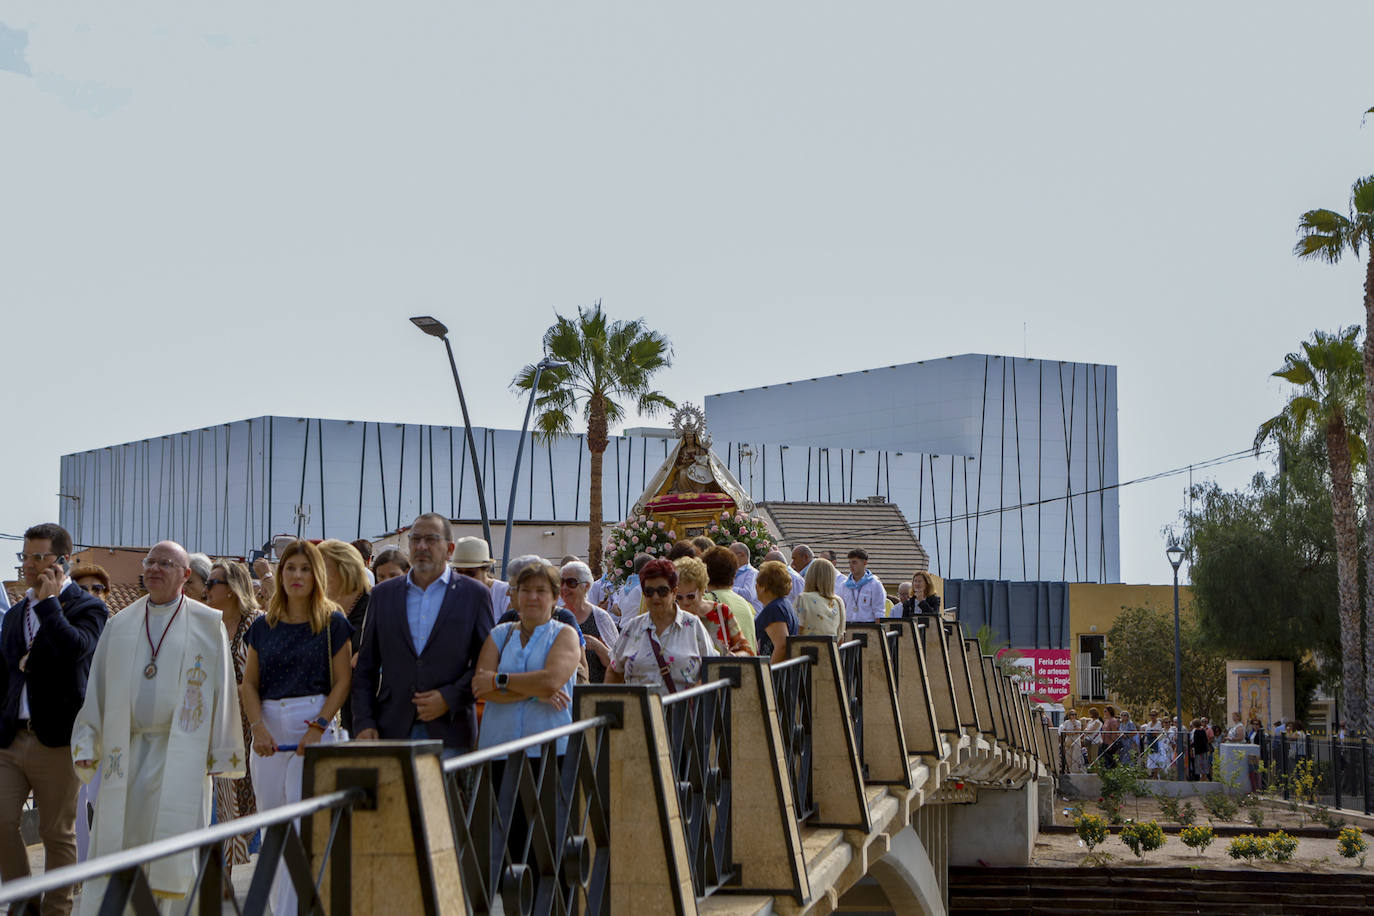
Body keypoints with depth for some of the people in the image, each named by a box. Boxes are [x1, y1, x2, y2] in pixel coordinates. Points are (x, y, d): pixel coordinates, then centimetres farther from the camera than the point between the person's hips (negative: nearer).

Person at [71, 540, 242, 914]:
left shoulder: (207, 624, 3)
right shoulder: (120, 624, 13)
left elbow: (221, 689, 1)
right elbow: (97, 688, 14)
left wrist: (221, 754, -2)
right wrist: (86, 743, 6)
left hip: (181, 754, -3)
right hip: (126, 751, 3)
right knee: (112, 845, 0)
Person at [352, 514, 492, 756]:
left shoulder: (474, 595, 6)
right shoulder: (384, 594, 13)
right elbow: (366, 667, 13)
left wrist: (450, 699, -9)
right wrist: (364, 722, 2)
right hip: (392, 732, 2)